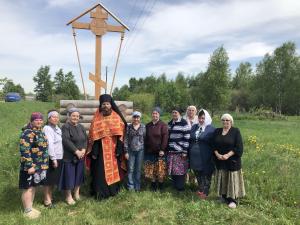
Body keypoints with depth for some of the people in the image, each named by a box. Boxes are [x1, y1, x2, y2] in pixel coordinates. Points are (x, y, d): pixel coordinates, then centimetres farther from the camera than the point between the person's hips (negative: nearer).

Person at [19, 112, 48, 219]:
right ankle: (27, 211, 12)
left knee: (33, 187, 17)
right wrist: (29, 166, -24)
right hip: (31, 166, -9)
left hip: (39, 165, 9)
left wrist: (44, 165, 21)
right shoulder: (28, 133, -16)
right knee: (28, 188, 1)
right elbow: (25, 151, -22)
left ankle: (30, 207, 28)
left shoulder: (40, 132, 12)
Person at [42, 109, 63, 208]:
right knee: (48, 180, 4)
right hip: (51, 158, -8)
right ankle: (47, 200, 17)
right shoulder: (47, 129, -14)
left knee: (53, 179, 18)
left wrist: (57, 158, 8)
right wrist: (53, 158, -23)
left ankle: (50, 197, 33)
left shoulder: (57, 128, 13)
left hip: (58, 157, 8)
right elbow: (49, 144, -21)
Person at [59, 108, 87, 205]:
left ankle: (77, 193, 30)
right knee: (69, 176, 3)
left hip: (80, 156, 6)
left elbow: (85, 139, 7)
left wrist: (83, 150, -9)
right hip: (69, 157, -6)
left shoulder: (81, 127, 10)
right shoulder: (65, 127, -11)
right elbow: (66, 141, -20)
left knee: (79, 175, 14)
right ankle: (68, 197, 18)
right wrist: (76, 151, -19)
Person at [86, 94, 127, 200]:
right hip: (101, 148, -1)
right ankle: (100, 193, 13)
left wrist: (119, 149, -6)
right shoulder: (97, 118, -2)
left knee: (113, 169, 11)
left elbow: (120, 135, 0)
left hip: (113, 148, 2)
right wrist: (94, 151, -9)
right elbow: (93, 135, -4)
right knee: (100, 171, 1)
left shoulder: (117, 117, 1)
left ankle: (112, 190, 28)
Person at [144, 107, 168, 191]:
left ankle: (160, 186, 16)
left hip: (160, 152, -4)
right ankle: (153, 185, 21)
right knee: (150, 169, 7)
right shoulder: (148, 125, 11)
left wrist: (162, 149, -16)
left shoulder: (163, 125, -3)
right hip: (149, 151, 4)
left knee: (160, 170, 1)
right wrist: (145, 149, 9)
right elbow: (145, 138, 14)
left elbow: (165, 138, -10)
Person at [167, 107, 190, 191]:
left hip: (180, 151, -6)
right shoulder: (170, 123, 14)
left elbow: (187, 138, -10)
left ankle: (180, 188, 14)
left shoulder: (184, 123, -7)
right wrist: (167, 149, 17)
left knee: (180, 170, 0)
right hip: (171, 151, 6)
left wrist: (185, 151, -13)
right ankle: (174, 186, 25)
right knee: (172, 170, 9)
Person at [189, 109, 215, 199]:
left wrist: (212, 157, -10)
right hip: (195, 156, 6)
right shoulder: (194, 127, 8)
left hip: (205, 157, -5)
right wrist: (189, 153, 11)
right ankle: (200, 189, 37)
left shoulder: (211, 129, -9)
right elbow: (190, 140, 14)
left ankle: (205, 192, 23)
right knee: (197, 174, 18)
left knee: (206, 175, 8)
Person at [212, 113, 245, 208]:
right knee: (222, 179, 10)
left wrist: (228, 155, -19)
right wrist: (217, 154, -11)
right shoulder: (217, 131, 7)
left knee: (232, 179, 1)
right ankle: (224, 196, 24)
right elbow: (214, 145, 6)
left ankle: (232, 199, 11)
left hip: (232, 160, -4)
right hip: (220, 160, 4)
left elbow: (238, 147, -12)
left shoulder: (236, 131, -6)